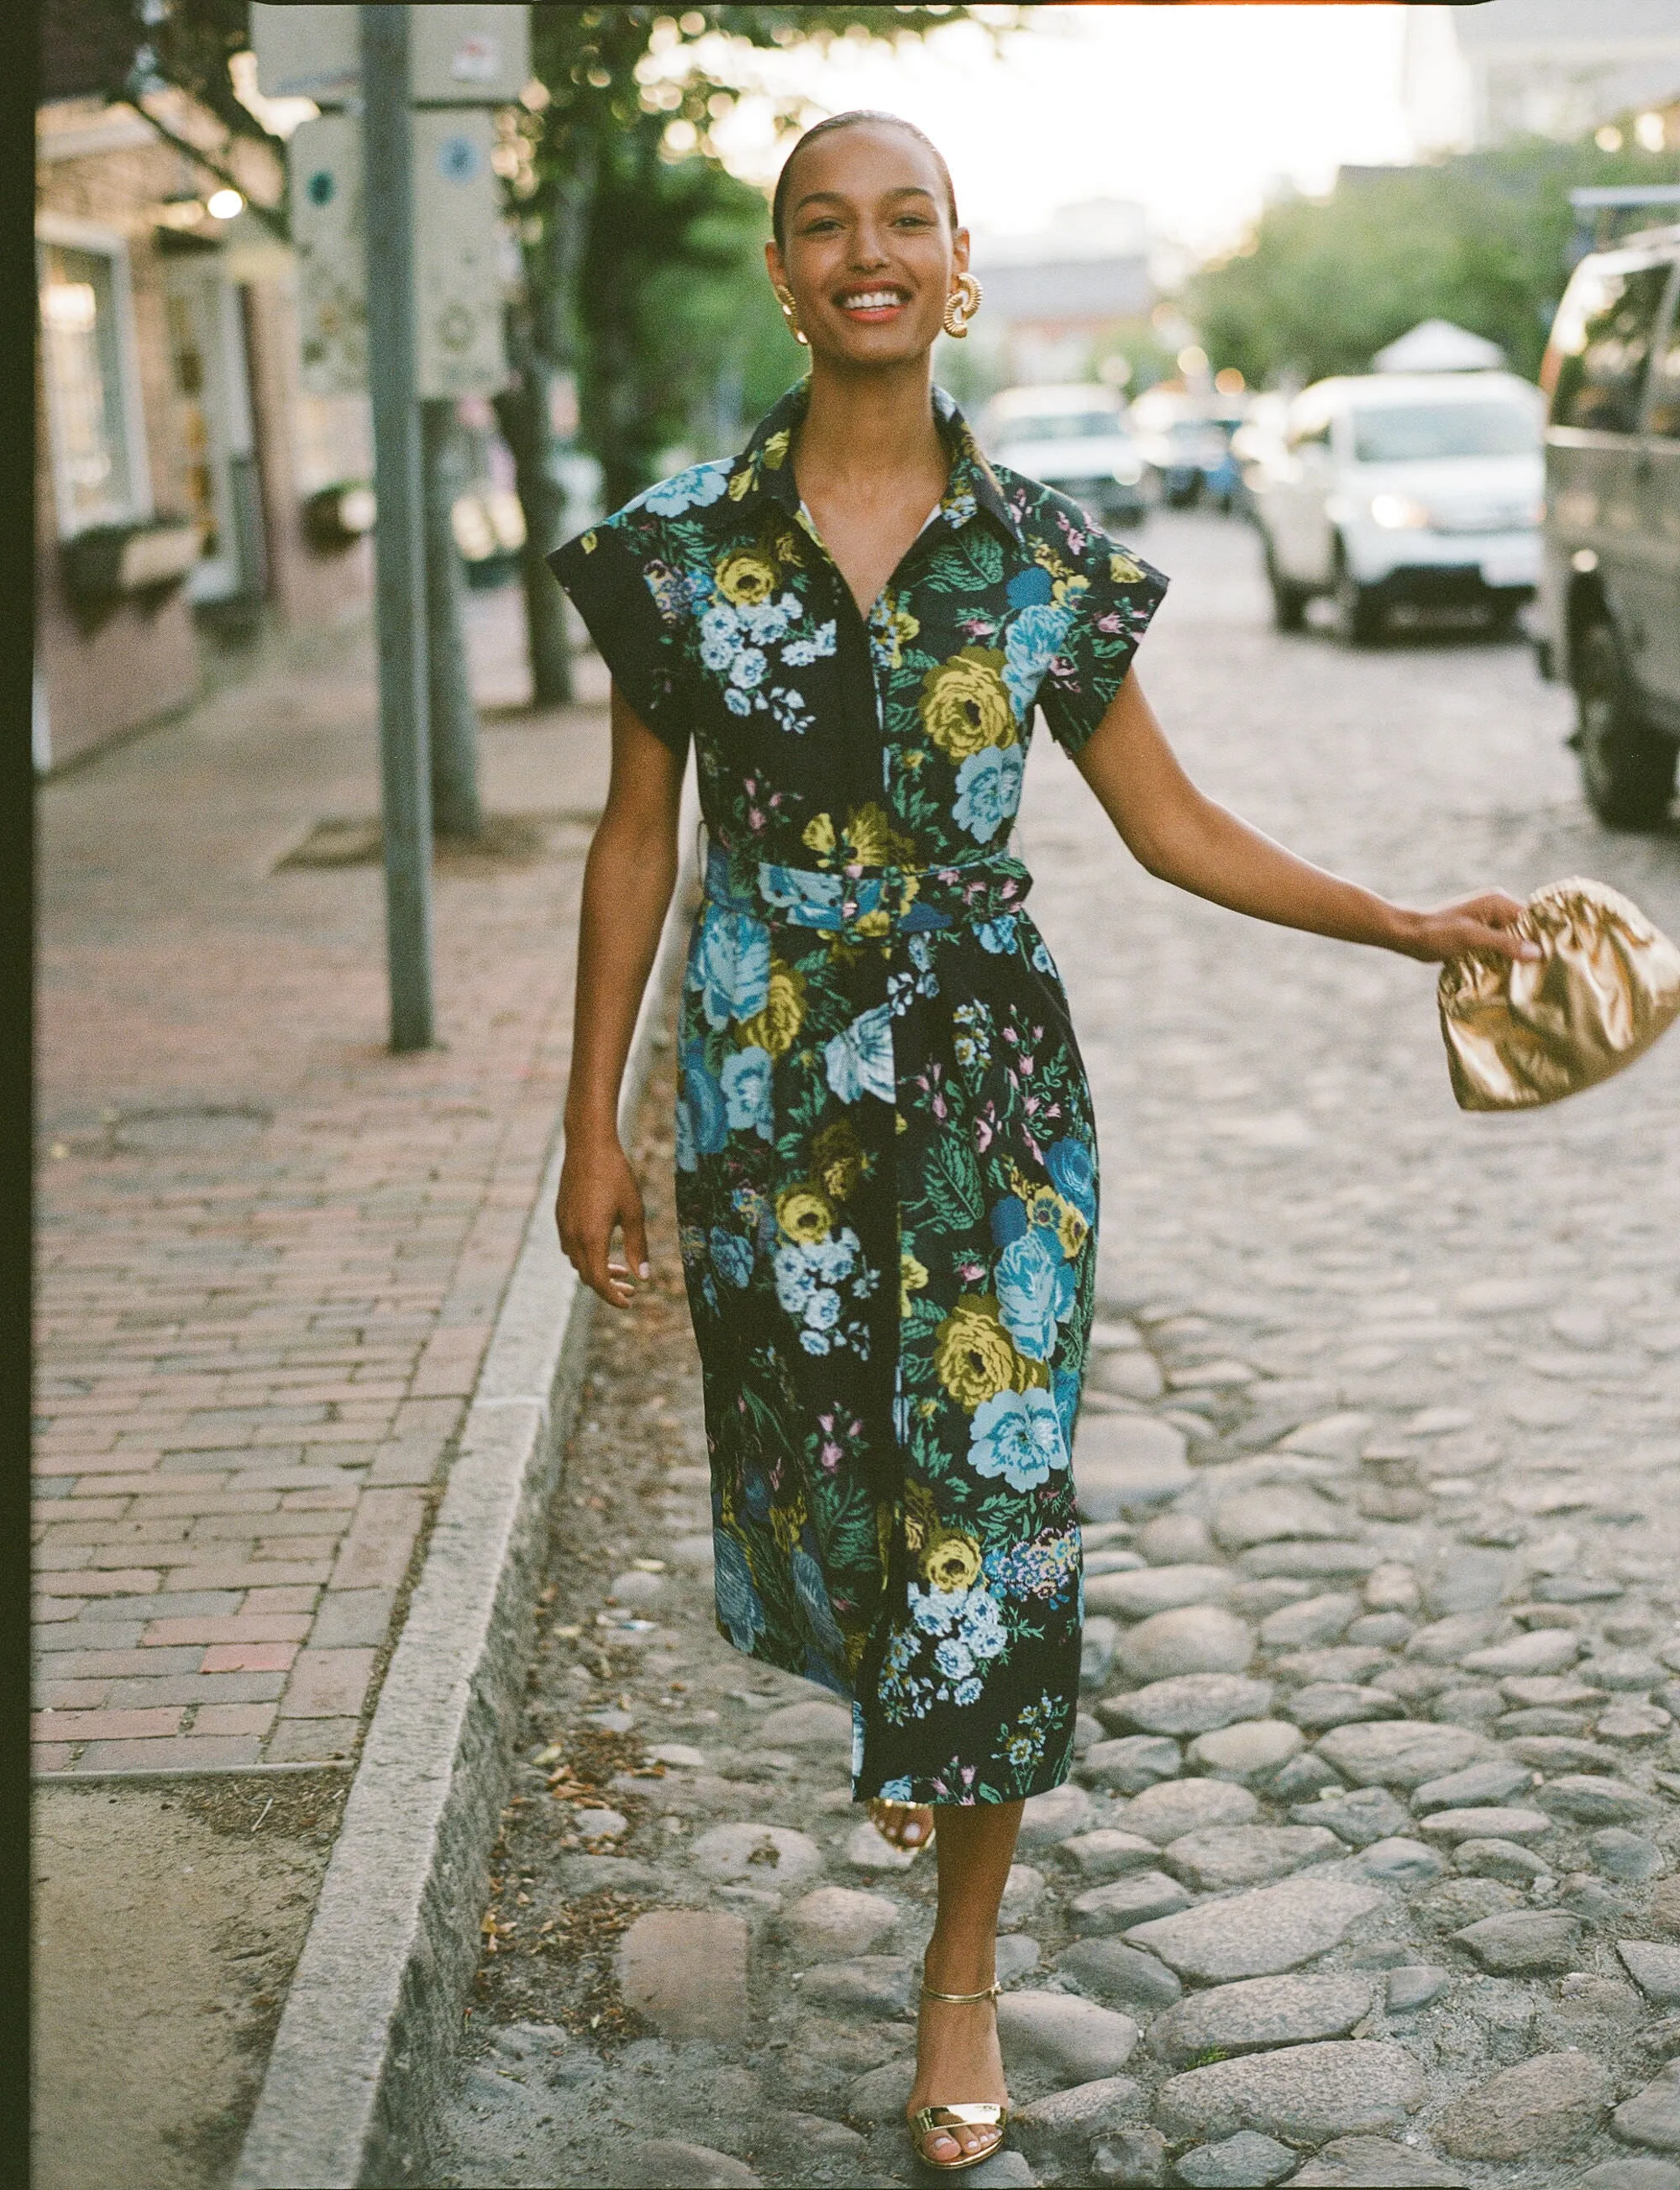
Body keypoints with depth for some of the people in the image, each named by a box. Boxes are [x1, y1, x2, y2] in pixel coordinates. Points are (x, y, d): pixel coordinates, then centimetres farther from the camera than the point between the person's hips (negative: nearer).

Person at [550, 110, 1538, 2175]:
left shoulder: (1042, 553, -2)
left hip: (991, 1085, 0)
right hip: (765, 1087, 1)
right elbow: (636, 842, 3)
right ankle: (895, 1699, 49)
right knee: (816, 1448, 11)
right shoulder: (686, 544, -2)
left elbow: (1167, 819, 7)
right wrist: (593, 1127, 3)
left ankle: (962, 1970, 15)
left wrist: (1408, 925, 6)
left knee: (994, 1494, -2)